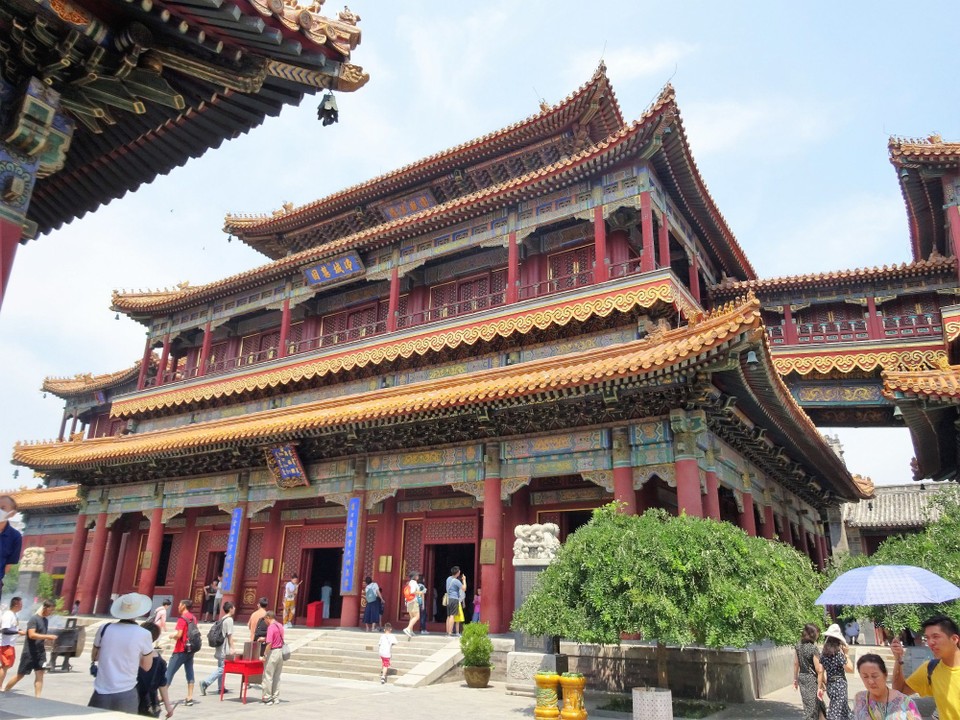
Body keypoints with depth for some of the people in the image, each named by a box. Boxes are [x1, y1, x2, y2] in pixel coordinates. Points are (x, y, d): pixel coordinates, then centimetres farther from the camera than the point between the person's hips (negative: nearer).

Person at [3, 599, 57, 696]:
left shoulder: (45, 620, 10)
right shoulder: (34, 619, -15)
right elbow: (31, 635, -25)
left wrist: (48, 639, 6)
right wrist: (48, 636, -27)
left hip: (40, 652, 6)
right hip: (29, 653, -6)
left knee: (40, 675, 0)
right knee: (20, 675, 7)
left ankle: (38, 698, 1)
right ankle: (5, 691, 28)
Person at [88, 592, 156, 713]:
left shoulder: (104, 628, -1)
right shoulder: (144, 634, -8)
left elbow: (94, 657, 16)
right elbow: (146, 666, 4)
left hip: (101, 694, 2)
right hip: (126, 695, -2)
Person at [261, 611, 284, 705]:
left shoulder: (271, 627, -15)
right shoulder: (280, 626, 10)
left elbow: (269, 643, -21)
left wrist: (265, 655, -14)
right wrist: (264, 638, 26)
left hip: (273, 652, -8)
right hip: (280, 652, 8)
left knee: (268, 676, 3)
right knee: (277, 677, 15)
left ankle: (267, 698, 8)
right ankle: (276, 698, 19)